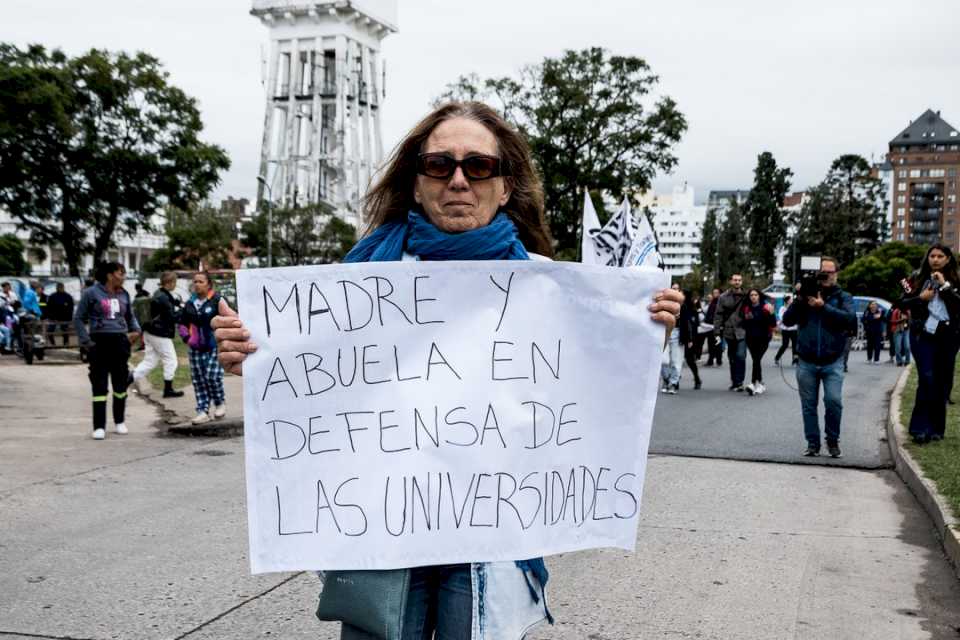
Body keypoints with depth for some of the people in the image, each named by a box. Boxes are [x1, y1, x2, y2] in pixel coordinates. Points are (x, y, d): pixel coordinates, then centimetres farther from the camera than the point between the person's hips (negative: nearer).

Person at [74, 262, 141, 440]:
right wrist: (86, 341, -8)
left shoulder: (124, 294, 10)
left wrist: (136, 330, 5)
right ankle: (99, 426, 1)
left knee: (120, 383, 10)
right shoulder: (91, 293, -3)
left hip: (120, 342, 4)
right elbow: (78, 319, 0)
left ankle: (119, 421, 25)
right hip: (99, 342, -4)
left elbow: (130, 316, 24)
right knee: (99, 385, -3)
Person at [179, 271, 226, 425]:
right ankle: (203, 411, 10)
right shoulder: (190, 303, 10)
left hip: (214, 347, -6)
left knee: (212, 376, -10)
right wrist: (187, 337, 5)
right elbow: (183, 322, 20)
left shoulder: (217, 300, -7)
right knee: (198, 379, 4)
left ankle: (220, 402, 17)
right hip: (196, 348, 6)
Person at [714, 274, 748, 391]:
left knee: (740, 356, -15)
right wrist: (717, 331, -4)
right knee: (732, 358, 11)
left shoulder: (746, 296, 2)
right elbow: (718, 315, 2)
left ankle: (739, 382, -8)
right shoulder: (724, 297, 4)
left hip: (742, 332, -2)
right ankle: (734, 382, 22)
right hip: (729, 332, 2)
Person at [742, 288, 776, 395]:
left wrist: (771, 314, -25)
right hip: (751, 338, 4)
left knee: (756, 359, -14)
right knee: (756, 360, 9)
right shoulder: (746, 308, 4)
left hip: (763, 338, -4)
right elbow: (744, 324, 15)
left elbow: (773, 324, -10)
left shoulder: (765, 308, -7)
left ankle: (753, 383, -17)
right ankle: (760, 384, 20)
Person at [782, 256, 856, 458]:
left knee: (833, 401, -14)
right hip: (807, 362, 2)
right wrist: (799, 300, -15)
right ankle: (812, 443, 17)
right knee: (809, 405, 5)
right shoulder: (806, 293, 7)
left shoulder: (843, 297, 4)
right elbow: (787, 320, -1)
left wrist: (824, 307, -22)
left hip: (832, 362, -2)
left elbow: (851, 319, -15)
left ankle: (833, 440, 6)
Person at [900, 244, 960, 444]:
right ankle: (920, 428, -10)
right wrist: (921, 298, -9)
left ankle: (936, 428, 16)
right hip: (922, 335, -1)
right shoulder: (918, 279, 6)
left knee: (942, 382, 6)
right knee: (927, 378, -13)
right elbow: (902, 303, 7)